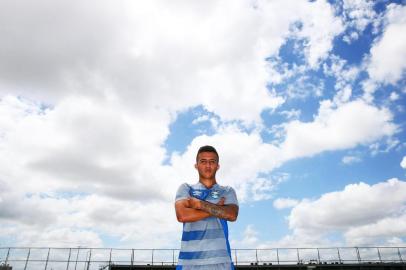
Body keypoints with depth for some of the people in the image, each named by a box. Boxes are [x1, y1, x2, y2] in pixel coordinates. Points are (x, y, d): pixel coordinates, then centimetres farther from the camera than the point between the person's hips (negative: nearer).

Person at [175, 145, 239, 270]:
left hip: (220, 260, 1)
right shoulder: (186, 188, 11)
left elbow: (232, 215, -6)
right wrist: (217, 208, -3)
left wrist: (199, 204, -6)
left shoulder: (227, 191, 13)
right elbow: (182, 215, -7)